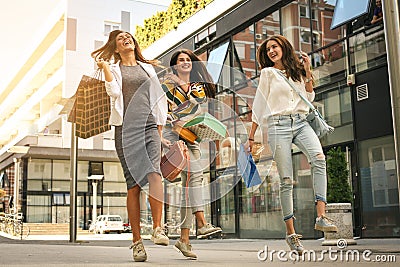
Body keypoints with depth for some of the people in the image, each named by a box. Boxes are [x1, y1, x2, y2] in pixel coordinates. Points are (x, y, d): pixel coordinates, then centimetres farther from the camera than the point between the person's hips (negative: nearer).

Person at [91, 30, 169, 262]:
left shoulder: (148, 68, 23)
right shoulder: (113, 69, 15)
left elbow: (159, 97, 21)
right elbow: (114, 92, -5)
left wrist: (160, 128, 14)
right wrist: (105, 67, -4)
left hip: (150, 125, 2)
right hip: (126, 128, -2)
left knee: (154, 172, -23)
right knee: (134, 183, -7)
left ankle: (158, 228, -23)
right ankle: (137, 240, -3)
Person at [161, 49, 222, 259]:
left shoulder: (198, 87, 20)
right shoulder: (167, 84, 8)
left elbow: (199, 102, -3)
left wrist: (184, 85, -10)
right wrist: (159, 136, -8)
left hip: (192, 136, 5)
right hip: (173, 133, -5)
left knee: (189, 183, -2)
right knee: (194, 172, -25)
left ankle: (184, 239, 1)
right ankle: (202, 224, -30)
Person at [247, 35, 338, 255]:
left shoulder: (297, 71, 19)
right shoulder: (268, 73, 7)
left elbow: (309, 98, 13)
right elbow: (258, 106, 7)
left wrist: (307, 72, 8)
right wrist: (251, 137, 5)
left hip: (300, 123, 3)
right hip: (278, 125, -3)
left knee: (319, 157, -27)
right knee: (286, 180, -6)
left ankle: (321, 217, -29)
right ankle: (290, 233, 2)